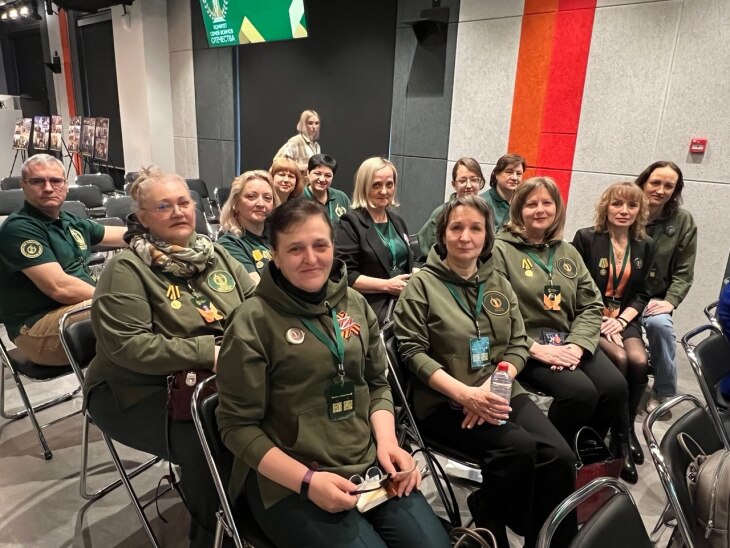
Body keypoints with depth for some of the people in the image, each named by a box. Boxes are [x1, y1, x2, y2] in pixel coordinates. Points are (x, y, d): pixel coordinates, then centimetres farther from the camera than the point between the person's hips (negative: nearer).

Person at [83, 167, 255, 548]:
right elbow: (128, 346, -20)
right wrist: (207, 352, -25)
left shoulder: (216, 255, 7)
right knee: (206, 443, -28)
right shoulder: (126, 270, -11)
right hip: (141, 392, -5)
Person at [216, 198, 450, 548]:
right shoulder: (253, 322, -11)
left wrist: (387, 442, -4)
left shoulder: (355, 304, 5)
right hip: (287, 482, -4)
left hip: (370, 466, 5)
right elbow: (238, 425, -9)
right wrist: (307, 480, -18)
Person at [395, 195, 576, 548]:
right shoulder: (422, 284, -1)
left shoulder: (498, 283, 15)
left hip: (500, 394, 5)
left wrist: (493, 386, -10)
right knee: (519, 447, -27)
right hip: (443, 402, -4)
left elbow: (519, 345, 10)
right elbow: (412, 351, -8)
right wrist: (465, 393, -19)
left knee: (559, 456, -19)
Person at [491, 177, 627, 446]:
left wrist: (576, 345, -8)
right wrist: (536, 349, -19)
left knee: (616, 388, -16)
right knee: (581, 392, -26)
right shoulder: (500, 250, -4)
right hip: (524, 348, -6)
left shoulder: (568, 252, 16)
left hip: (569, 343, 6)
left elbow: (591, 306, 10)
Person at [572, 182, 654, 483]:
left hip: (624, 319, 4)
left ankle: (626, 429, -2)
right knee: (620, 359, -29)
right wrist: (600, 320, -17)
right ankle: (622, 435, -12)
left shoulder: (644, 245, 9)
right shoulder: (586, 238, -5)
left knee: (639, 361, -25)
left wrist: (621, 320, -9)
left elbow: (641, 294, 9)